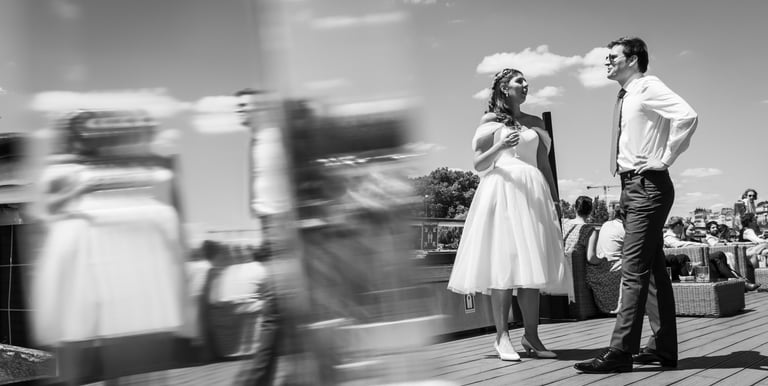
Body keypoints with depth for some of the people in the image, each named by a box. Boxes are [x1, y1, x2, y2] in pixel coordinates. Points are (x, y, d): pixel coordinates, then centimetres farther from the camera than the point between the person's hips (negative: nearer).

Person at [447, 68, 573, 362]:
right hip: (501, 191, -4)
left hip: (533, 194, 5)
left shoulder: (535, 123, 19)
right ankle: (502, 337, -7)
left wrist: (555, 201, 13)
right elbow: (478, 165, 0)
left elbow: (544, 164, 19)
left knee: (531, 265, 0)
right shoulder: (490, 121, 6)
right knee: (503, 263, -10)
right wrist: (500, 146, -17)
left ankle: (531, 337, 3)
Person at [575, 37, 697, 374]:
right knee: (653, 269, 12)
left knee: (634, 270, -13)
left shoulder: (649, 87, -9)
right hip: (633, 186, 10)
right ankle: (663, 348, 18)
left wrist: (665, 159, -20)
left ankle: (620, 352, -14)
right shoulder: (626, 97, 18)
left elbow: (687, 116, -25)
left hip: (648, 185, -10)